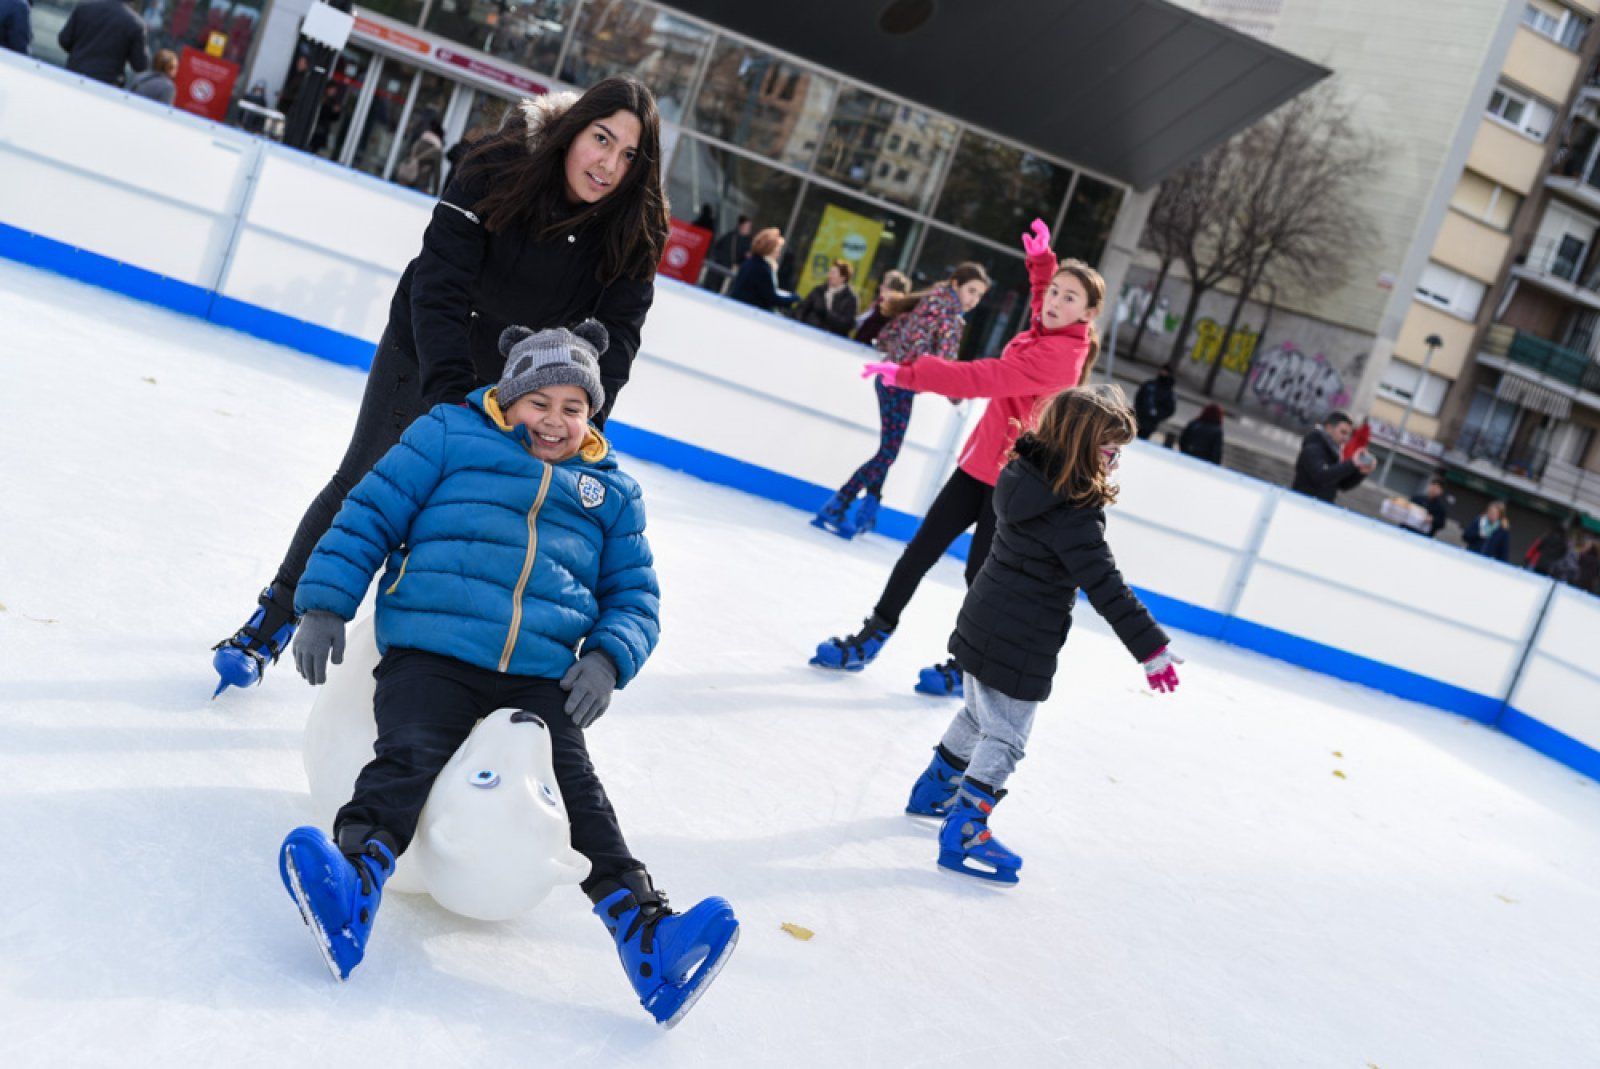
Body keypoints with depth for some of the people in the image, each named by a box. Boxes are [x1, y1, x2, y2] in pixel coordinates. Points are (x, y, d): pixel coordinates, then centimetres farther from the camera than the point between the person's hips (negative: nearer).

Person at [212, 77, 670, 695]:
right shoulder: (498, 169, -27)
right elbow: (439, 286, -31)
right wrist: (450, 394, -41)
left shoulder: (636, 232, -19)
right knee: (362, 484, 6)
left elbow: (613, 340, -18)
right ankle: (271, 621, 24)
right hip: (425, 350, -1)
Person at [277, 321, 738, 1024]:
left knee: (574, 782, -18)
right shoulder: (450, 436, 15)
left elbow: (633, 596, 22)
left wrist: (608, 658, 1)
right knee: (409, 756, -26)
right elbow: (369, 515, 12)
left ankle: (641, 927, -31)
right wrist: (325, 603, 0)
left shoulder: (611, 492, 23)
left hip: (543, 677, 1)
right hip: (429, 655, -1)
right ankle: (354, 883, -45)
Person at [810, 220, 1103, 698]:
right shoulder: (1047, 333, 6)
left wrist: (908, 373, -24)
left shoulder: (1058, 354, -21)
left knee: (980, 572, 1)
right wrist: (1041, 259, 15)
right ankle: (870, 639, 16)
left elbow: (983, 377, -26)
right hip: (981, 462, 9)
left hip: (1013, 479, -9)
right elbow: (1040, 301, 32)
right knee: (921, 549, 8)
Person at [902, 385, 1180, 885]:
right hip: (1020, 648, -9)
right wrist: (1151, 648, -21)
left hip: (983, 627, 9)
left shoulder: (1026, 474, -1)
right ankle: (962, 835, 6)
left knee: (978, 715, 27)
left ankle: (934, 789, 43)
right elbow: (1106, 588, -26)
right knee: (1005, 739, 2)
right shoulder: (1074, 515, -25)